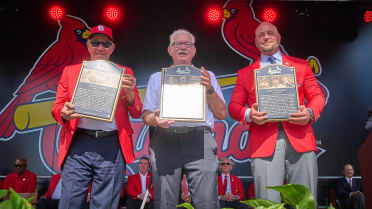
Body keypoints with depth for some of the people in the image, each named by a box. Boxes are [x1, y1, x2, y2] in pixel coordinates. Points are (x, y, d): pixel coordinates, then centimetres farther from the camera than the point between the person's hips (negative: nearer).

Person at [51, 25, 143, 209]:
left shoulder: (124, 73, 12)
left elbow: (136, 114, 8)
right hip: (78, 145, 1)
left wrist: (129, 92, -12)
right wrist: (65, 113, -12)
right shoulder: (70, 71, 14)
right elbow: (56, 108, 12)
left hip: (112, 147, 0)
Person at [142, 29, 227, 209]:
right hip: (165, 141, 1)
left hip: (199, 141, 0)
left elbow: (221, 114, 13)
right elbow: (146, 115, 14)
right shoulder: (157, 78, 20)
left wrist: (209, 89, -1)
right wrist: (155, 119, -10)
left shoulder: (206, 76, 20)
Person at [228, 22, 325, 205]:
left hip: (299, 139, 1)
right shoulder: (245, 73, 16)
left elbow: (317, 95, 17)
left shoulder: (301, 65, 19)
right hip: (264, 142, -1)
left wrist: (310, 113, -5)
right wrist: (249, 115, -11)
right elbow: (233, 107, 11)